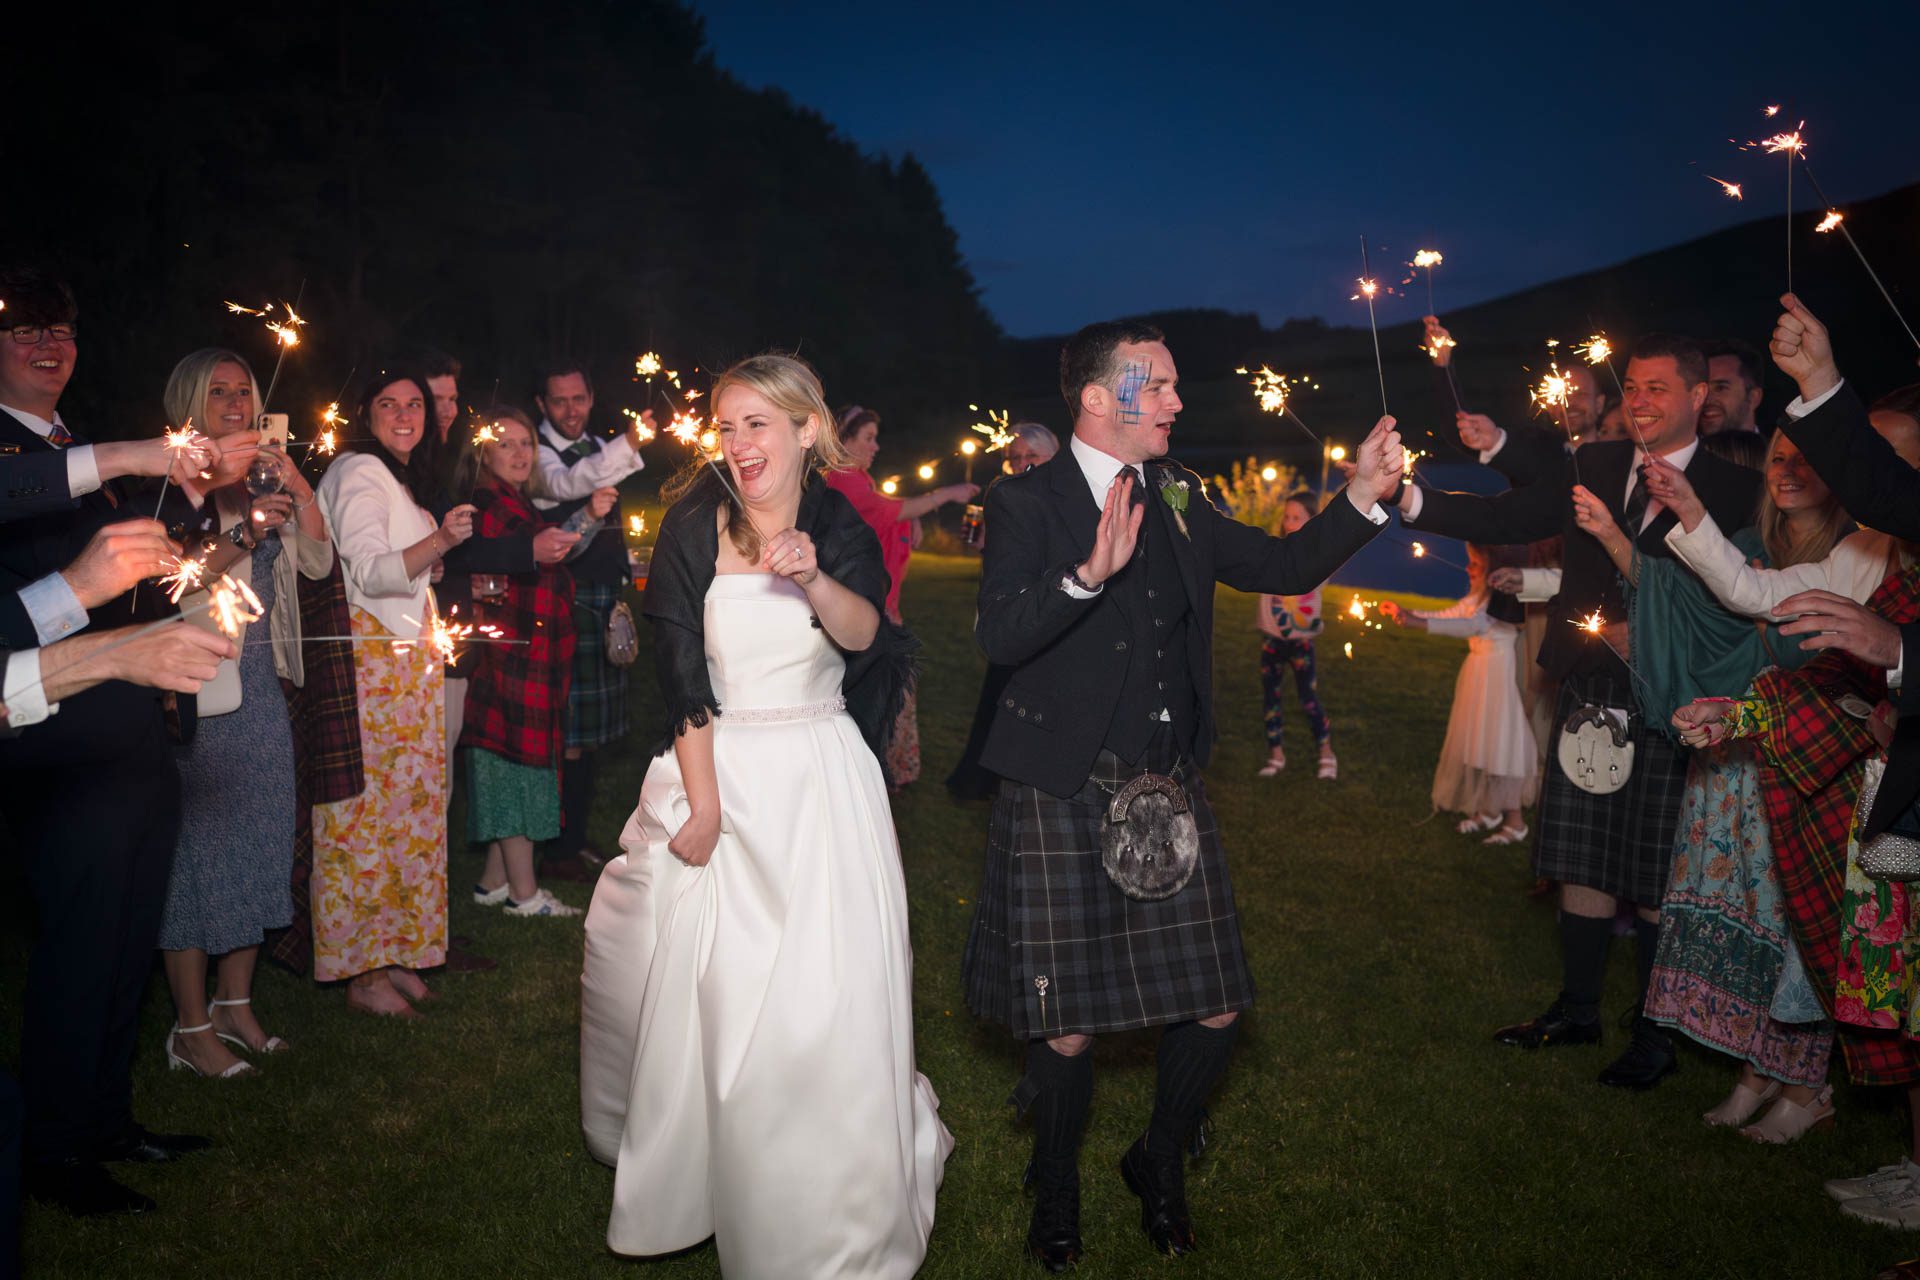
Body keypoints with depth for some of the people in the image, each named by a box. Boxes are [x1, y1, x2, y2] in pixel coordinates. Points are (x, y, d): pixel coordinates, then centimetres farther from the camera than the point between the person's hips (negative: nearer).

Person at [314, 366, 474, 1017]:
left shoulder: (402, 478, 20)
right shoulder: (358, 472, -9)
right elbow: (370, 572, -22)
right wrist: (439, 541, -35)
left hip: (408, 663, 9)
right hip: (367, 660, -9)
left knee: (405, 804, 9)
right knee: (367, 805, -7)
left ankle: (391, 952, 17)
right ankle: (361, 974, 0)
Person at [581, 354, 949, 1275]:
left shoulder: (840, 529, 3)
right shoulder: (693, 528, -1)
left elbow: (865, 634, -15)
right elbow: (682, 675, -6)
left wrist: (814, 580, -36)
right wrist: (703, 803, -11)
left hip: (821, 782, 0)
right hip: (716, 768, 0)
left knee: (824, 1001, -3)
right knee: (697, 982, 6)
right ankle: (687, 1172, 34)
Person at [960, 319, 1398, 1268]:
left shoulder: (1176, 496, 11)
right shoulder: (1026, 504, -7)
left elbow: (1279, 567, 12)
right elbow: (1000, 636, -20)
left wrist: (1363, 499, 1)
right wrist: (1088, 575, -35)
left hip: (1168, 793, 5)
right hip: (1062, 801, -5)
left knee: (1214, 1011, 7)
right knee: (1067, 1030, 4)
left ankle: (1160, 1164, 36)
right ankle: (1056, 1199, 32)